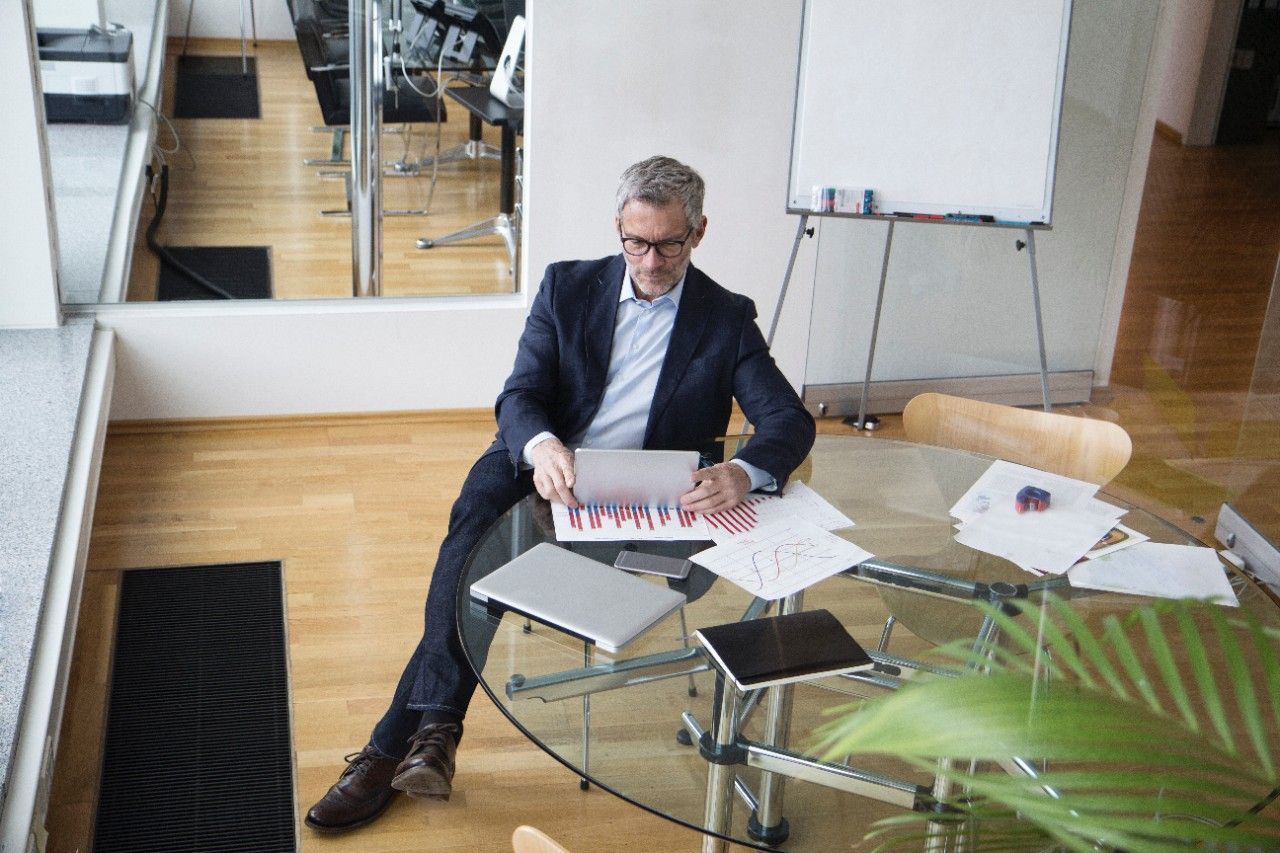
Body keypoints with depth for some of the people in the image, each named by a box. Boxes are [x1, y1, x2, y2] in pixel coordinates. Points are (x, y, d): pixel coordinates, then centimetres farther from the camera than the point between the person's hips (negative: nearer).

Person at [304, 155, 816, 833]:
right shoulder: (567, 286, 8)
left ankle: (394, 748, -22)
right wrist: (541, 445, -28)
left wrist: (742, 472, -30)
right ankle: (433, 734, -32)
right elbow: (519, 396, -1)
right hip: (541, 467, 2)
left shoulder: (727, 319, 5)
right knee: (476, 520, -33)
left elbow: (790, 421, -5)